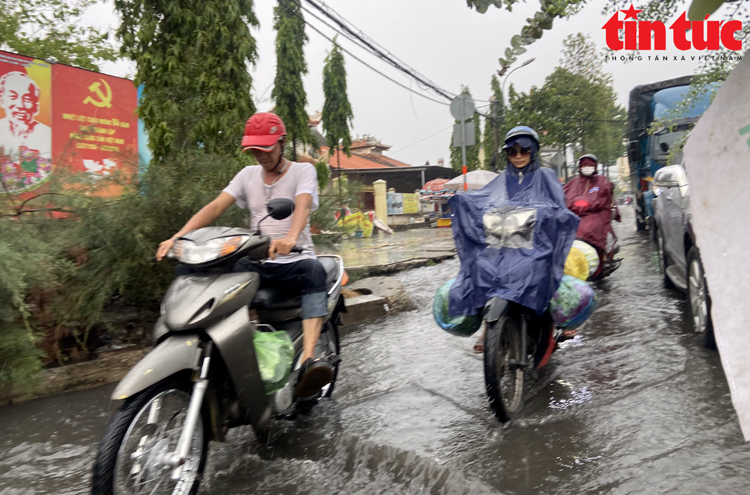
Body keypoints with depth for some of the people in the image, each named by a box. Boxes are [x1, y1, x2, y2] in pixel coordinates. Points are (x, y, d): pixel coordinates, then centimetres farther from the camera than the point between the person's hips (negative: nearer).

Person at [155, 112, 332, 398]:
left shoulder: (303, 171, 2)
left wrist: (290, 238, -44)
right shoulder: (248, 174, 15)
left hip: (294, 261, -4)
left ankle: (308, 360, -50)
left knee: (314, 271, -38)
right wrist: (177, 237, -15)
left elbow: (303, 205, -20)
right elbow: (215, 207, 2)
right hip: (256, 264, 4)